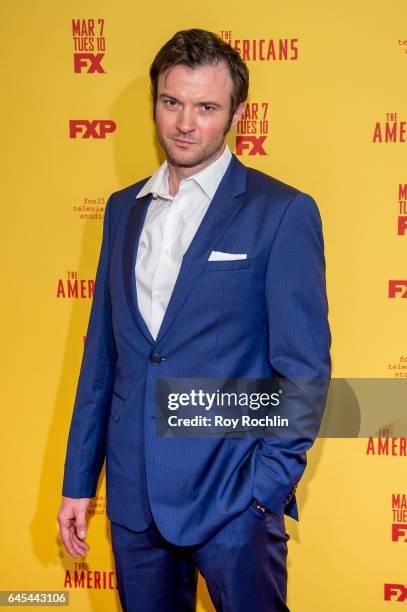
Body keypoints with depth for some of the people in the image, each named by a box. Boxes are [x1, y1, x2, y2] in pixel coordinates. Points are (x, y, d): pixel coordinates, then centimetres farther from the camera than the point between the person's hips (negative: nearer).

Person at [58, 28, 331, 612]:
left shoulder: (282, 212, -7)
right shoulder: (124, 208, 9)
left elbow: (304, 367, -8)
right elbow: (102, 350, 11)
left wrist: (267, 491, -13)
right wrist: (78, 480, 10)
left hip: (231, 497, -5)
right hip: (133, 493, 5)